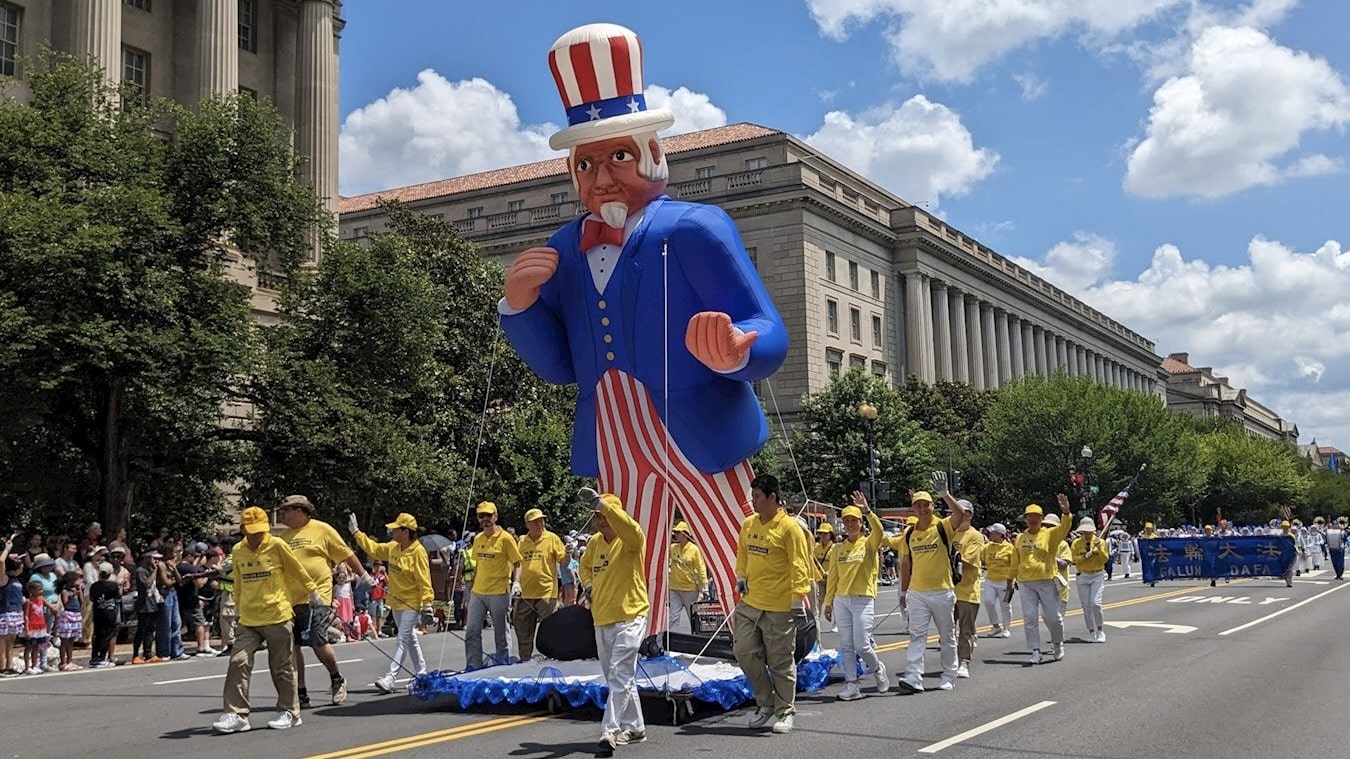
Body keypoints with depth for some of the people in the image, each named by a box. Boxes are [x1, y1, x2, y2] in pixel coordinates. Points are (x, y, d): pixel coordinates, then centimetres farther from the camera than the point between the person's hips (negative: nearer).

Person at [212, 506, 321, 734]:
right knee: (238, 662, -8)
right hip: (248, 620, 3)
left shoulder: (277, 545, -6)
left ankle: (289, 712, 18)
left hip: (277, 617, -3)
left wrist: (313, 591, 11)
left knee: (282, 667, 5)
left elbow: (298, 570, 4)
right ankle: (236, 715, -2)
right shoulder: (237, 551, 5)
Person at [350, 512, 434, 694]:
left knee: (403, 639, -10)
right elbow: (373, 549, 17)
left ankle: (390, 678, -16)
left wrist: (427, 603, -23)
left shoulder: (418, 551, -19)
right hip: (396, 602, 9)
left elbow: (424, 580, -20)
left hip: (411, 604, -9)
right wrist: (356, 532, 16)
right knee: (410, 638, 16)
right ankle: (421, 674, 27)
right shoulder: (393, 547, 5)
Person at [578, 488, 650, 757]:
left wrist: (600, 502, -42)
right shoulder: (594, 542, 10)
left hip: (629, 617, -8)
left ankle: (610, 731, -16)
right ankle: (635, 728, 27)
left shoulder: (631, 540, -10)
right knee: (618, 678, 15)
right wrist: (588, 584, 8)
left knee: (619, 677, -15)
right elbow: (585, 565, 29)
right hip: (601, 619, 8)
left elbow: (627, 525, -34)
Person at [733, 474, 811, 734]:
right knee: (744, 651, 5)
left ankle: (784, 712, 17)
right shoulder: (749, 524, 9)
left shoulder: (789, 527, -12)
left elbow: (799, 565, -14)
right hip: (750, 602, 7)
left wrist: (798, 598, -19)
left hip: (779, 607, -7)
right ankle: (765, 703, 21)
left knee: (780, 662, 1)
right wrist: (741, 576, 8)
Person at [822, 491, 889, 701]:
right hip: (841, 601, 5)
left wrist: (867, 511, -34)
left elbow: (878, 532, -23)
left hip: (863, 599, -4)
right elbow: (832, 577, 14)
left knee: (861, 645, -8)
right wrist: (828, 602, 11)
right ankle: (851, 686, 9)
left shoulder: (868, 544, 0)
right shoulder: (838, 549, 12)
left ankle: (877, 668, 21)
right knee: (846, 646, 4)